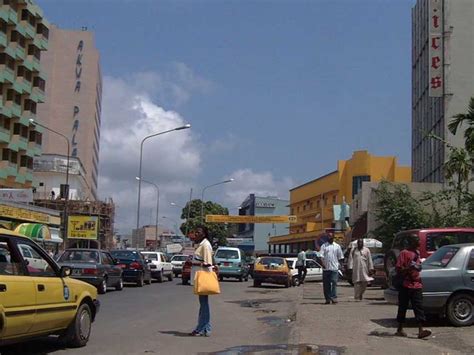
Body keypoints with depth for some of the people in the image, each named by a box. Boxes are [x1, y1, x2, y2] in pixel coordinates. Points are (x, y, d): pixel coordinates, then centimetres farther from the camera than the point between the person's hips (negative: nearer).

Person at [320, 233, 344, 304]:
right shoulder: (324, 246, 7)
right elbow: (321, 256, -3)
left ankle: (334, 297, -11)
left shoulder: (337, 246, 10)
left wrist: (338, 263, 1)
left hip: (334, 268, 0)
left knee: (334, 283, -9)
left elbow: (340, 257, 14)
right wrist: (322, 264, -18)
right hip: (326, 268, 1)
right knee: (326, 284, 4)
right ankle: (327, 298, 10)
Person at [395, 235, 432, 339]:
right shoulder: (404, 253, -9)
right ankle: (400, 329, 16)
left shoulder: (417, 253, 15)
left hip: (417, 285, 7)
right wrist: (409, 268, -27)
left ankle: (421, 330, -7)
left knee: (419, 307, -2)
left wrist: (418, 266, 11)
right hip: (406, 286, -7)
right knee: (403, 308, 5)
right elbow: (398, 269, -14)